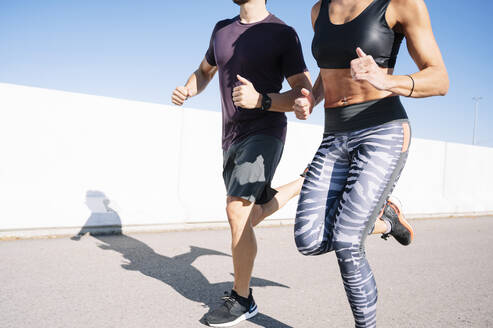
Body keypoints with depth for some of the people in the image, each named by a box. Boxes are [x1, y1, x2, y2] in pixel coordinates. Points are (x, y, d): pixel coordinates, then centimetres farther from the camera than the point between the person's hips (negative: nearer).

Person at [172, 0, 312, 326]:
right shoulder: (222, 29, 12)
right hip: (231, 138, 7)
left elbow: (305, 94, -10)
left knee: (237, 210, -21)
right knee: (252, 216, 14)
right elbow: (204, 72, 26)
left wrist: (261, 100, -28)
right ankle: (304, 184, 38)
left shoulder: (283, 34, -6)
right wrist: (186, 91, 3)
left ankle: (242, 300, -3)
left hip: (265, 133, -7)